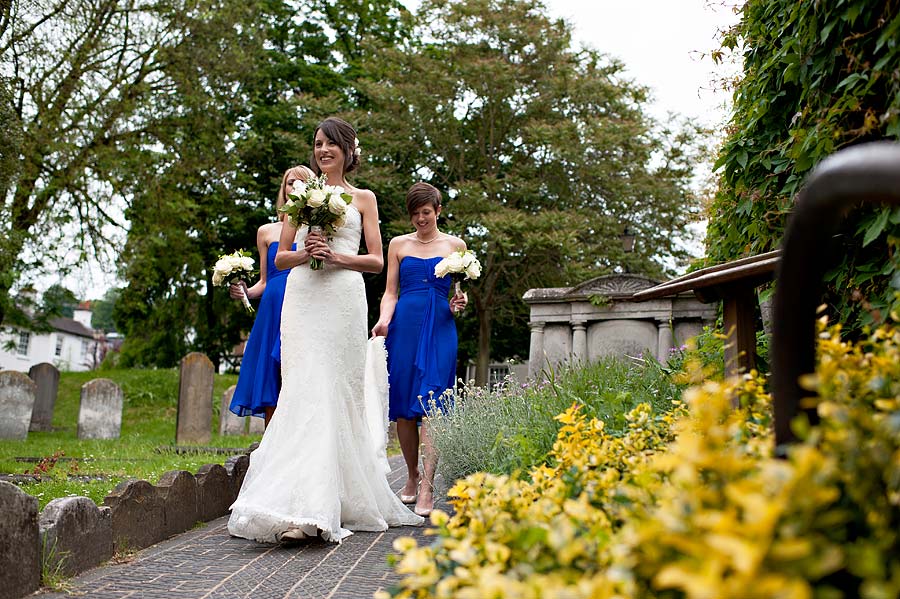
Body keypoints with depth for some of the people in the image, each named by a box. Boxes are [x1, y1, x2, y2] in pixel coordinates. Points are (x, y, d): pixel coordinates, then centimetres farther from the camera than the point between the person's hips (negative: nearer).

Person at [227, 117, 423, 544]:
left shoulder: (363, 198, 15)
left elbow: (376, 261, 9)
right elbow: (280, 257, 16)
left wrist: (337, 256, -7)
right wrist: (306, 253, -5)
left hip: (344, 300, 0)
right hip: (303, 298, 1)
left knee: (337, 393, -5)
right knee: (306, 393, -11)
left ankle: (342, 499, 0)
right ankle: (300, 510, -14)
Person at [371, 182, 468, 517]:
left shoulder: (456, 245, 12)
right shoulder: (399, 245, 14)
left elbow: (462, 290, 15)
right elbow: (390, 291, 10)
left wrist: (459, 304, -8)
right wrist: (384, 319, -8)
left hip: (440, 329, -1)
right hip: (404, 326, 2)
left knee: (430, 403, -12)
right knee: (402, 405, 0)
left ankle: (427, 487, -15)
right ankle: (412, 476, 18)